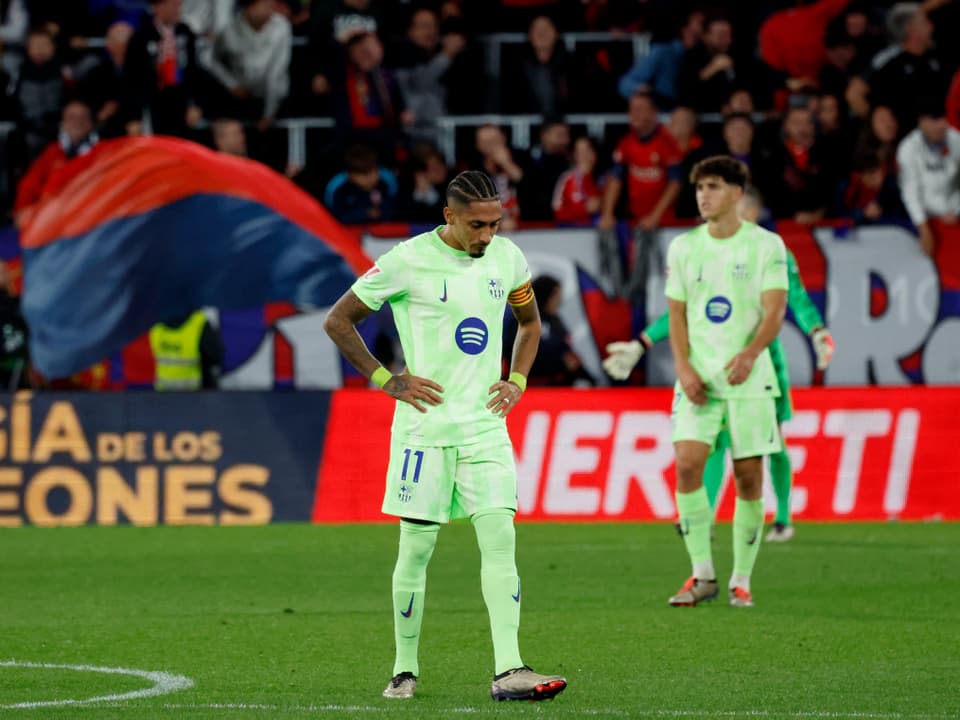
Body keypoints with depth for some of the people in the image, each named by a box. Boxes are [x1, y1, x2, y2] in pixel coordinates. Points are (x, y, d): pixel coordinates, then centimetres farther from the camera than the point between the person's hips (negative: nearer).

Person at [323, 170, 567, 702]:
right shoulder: (408, 260, -9)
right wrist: (387, 381, -6)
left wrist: (516, 381, 10)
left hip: (486, 426, 4)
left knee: (500, 538, -8)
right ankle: (405, 669, 13)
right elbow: (337, 321, -2)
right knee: (417, 546, -1)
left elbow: (529, 323, 25)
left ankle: (508, 672, -13)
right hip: (425, 425, -4)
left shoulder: (507, 258, 5)